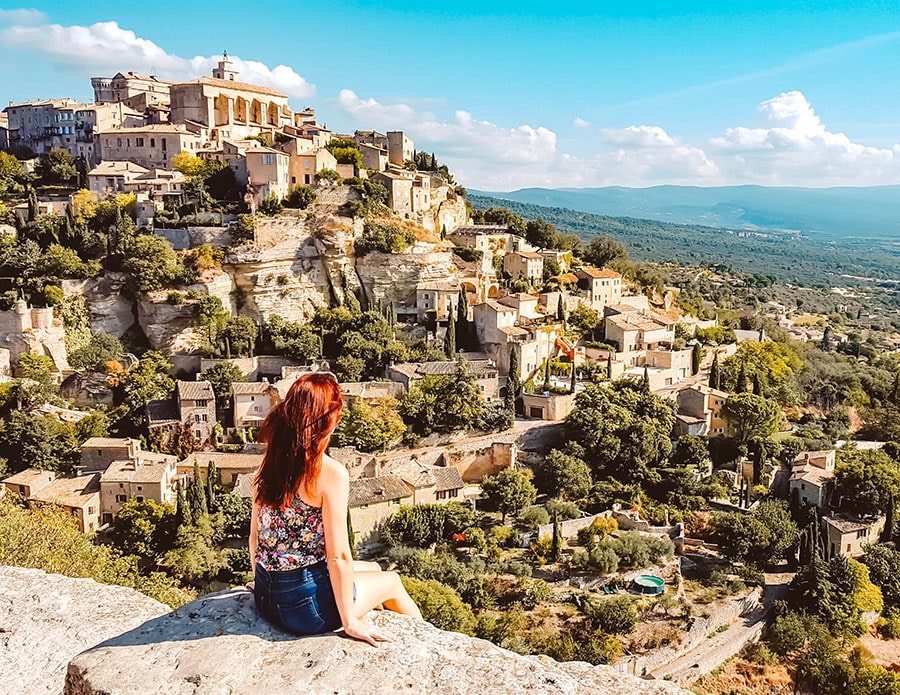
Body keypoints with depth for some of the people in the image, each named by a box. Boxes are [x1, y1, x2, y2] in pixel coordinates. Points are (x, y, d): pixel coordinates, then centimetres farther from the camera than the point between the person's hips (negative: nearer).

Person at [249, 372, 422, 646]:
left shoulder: (270, 463, -1)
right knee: (391, 581, 22)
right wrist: (350, 621, -10)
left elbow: (254, 535, 7)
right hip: (306, 606, -7)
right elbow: (337, 556, -20)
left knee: (373, 568, 28)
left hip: (266, 596, 7)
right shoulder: (331, 474, -22)